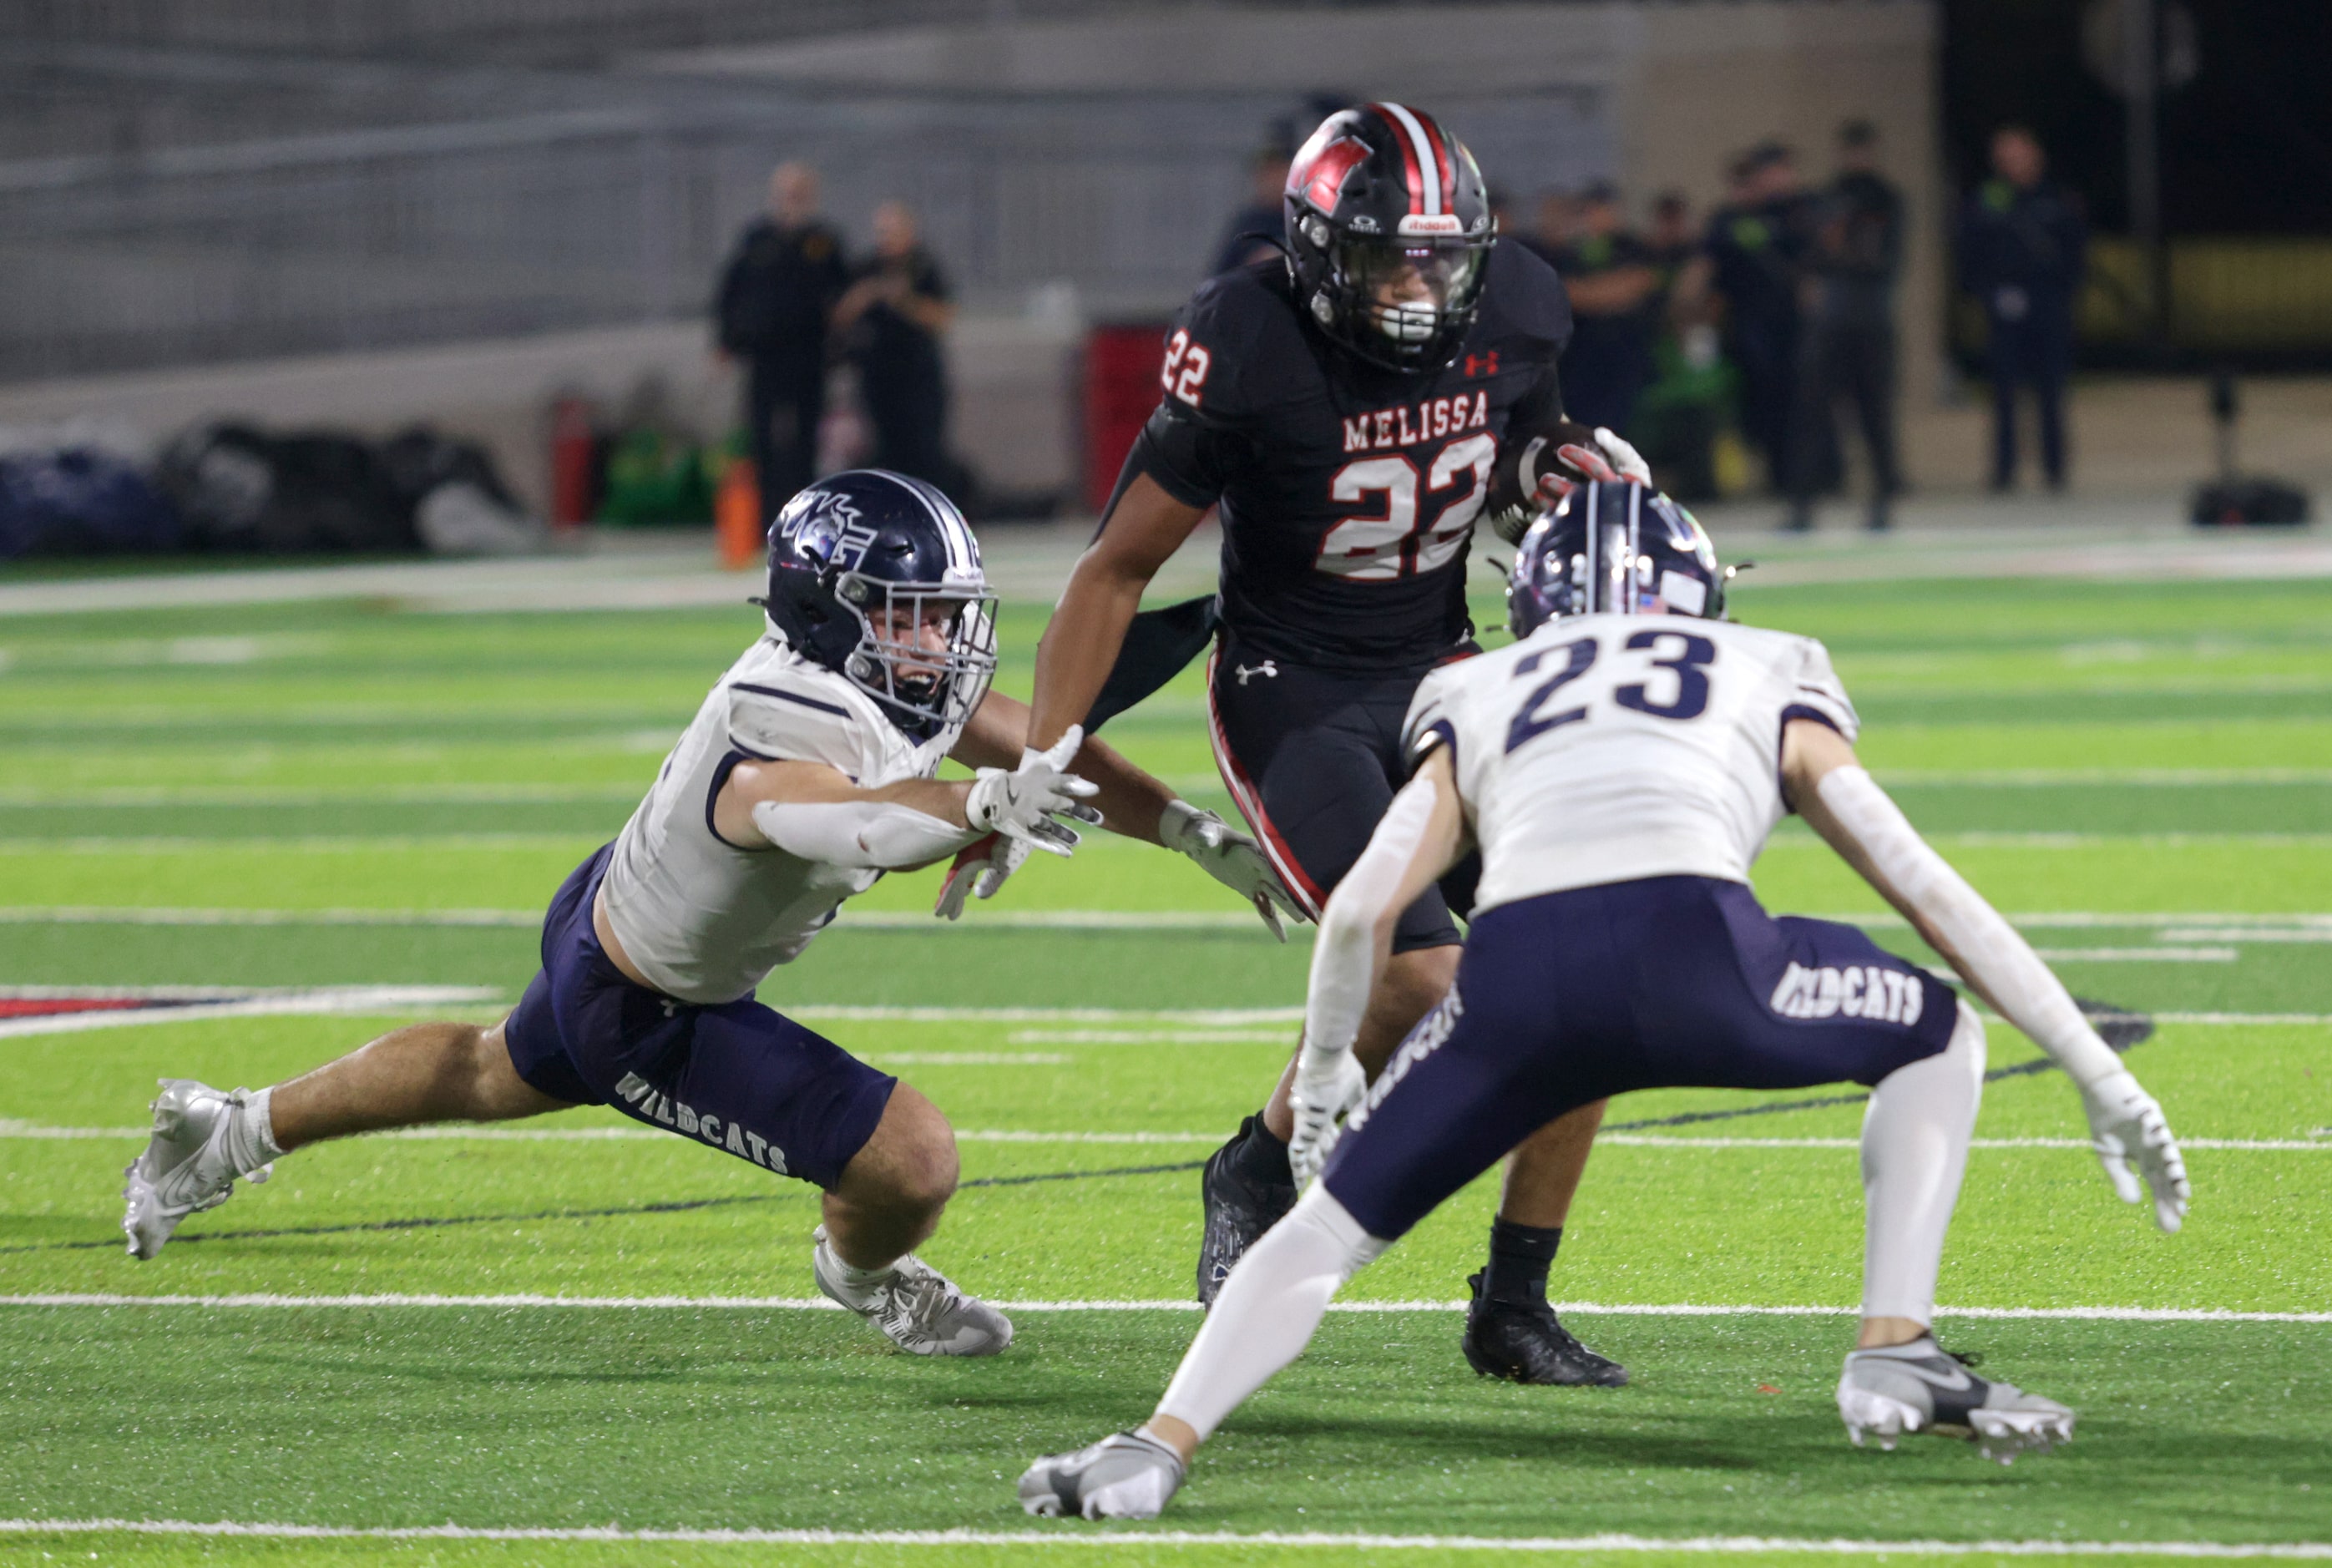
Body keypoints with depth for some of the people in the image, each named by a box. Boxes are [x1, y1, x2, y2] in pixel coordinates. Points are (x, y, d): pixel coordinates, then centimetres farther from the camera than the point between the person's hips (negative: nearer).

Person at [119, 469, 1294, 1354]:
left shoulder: (891, 681, -18)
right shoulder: (773, 752, -44)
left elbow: (1047, 753, -8)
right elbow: (854, 824, -68)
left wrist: (1195, 832, -16)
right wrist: (979, 803, -86)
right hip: (649, 1015, -9)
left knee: (498, 1075, 36)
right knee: (912, 1168, -10)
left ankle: (235, 1133, 57)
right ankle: (863, 1274, 28)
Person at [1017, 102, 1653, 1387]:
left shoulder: (1511, 313, -7)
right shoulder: (1250, 352, -22)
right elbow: (1116, 571, -13)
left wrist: (1563, 469, -10)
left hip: (1441, 673, 6)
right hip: (1292, 699, -6)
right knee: (1427, 984, -23)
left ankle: (1513, 1309, 5)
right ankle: (1257, 1175, 7)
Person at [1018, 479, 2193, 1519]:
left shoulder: (1478, 703, 33)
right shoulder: (1773, 682, 33)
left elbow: (1362, 908, 20)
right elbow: (1926, 889, 28)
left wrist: (1325, 1073, 38)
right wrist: (2100, 1075, 30)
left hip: (1517, 972, 1)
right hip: (1694, 944, -1)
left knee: (1334, 1220, 20)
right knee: (1935, 1039, 27)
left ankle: (1161, 1445, -1)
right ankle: (1895, 1353, 14)